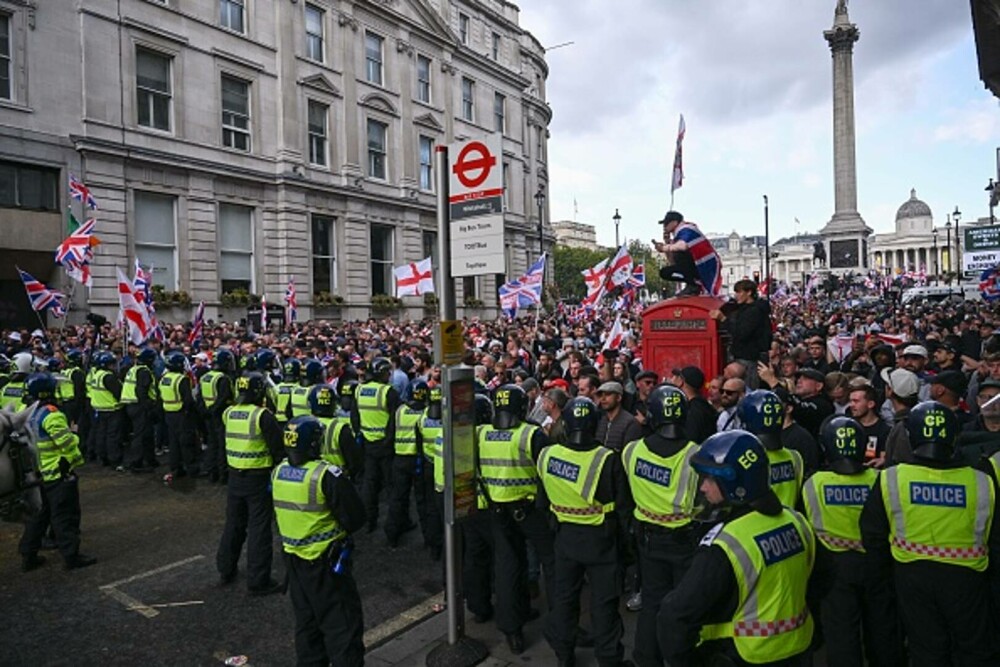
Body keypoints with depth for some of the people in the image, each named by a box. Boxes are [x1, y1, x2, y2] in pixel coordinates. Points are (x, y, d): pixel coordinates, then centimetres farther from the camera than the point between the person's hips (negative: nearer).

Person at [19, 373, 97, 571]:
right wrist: (77, 459, -9)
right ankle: (71, 556, 5)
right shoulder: (51, 414, -21)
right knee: (66, 516, -1)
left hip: (40, 473, 9)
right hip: (59, 474, -9)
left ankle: (28, 556, 25)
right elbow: (67, 442, -24)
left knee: (39, 514, 19)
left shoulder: (30, 414, 8)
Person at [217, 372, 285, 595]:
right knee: (259, 529, 2)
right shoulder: (262, 416, -18)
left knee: (233, 524, 20)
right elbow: (278, 448, -15)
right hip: (258, 478, -6)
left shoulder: (228, 413, 1)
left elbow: (227, 443, 13)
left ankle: (226, 570, 34)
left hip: (234, 476, 6)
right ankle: (258, 581, 8)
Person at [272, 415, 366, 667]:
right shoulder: (326, 476, -25)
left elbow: (279, 514, 10)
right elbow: (356, 517, -19)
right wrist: (338, 528, 0)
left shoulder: (278, 472, -3)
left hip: (294, 558, 7)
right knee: (342, 623, 4)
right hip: (325, 561, -7)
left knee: (306, 620, 21)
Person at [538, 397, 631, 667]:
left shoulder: (547, 455, -13)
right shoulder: (608, 459, -24)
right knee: (603, 602, 12)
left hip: (565, 536, 3)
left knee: (564, 596, 19)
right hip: (600, 538, -3)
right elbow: (623, 503, -13)